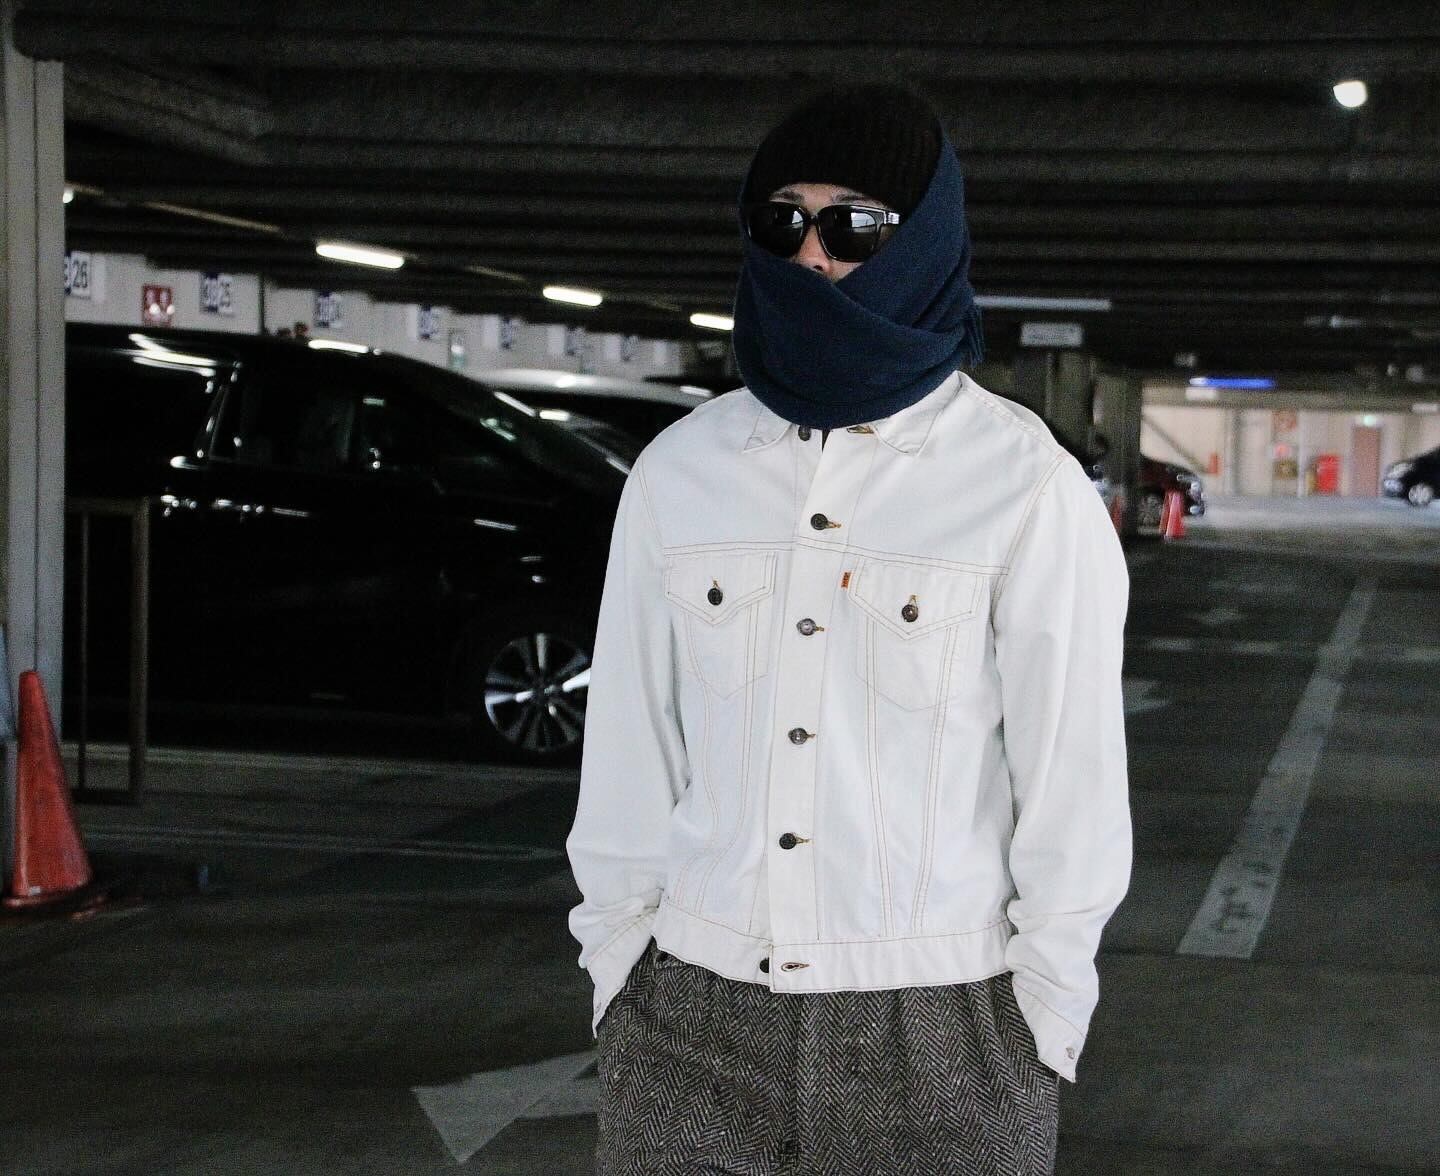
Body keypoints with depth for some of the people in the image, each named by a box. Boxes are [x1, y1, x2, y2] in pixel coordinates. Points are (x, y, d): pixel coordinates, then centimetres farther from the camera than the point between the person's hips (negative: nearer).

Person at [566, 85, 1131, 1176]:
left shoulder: (1029, 489, -7)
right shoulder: (681, 469, 4)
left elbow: (1071, 787, -4)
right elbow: (631, 758, 7)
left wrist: (1037, 1036, -4)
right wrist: (617, 984, 7)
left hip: (936, 1043, -2)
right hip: (691, 1023, 3)